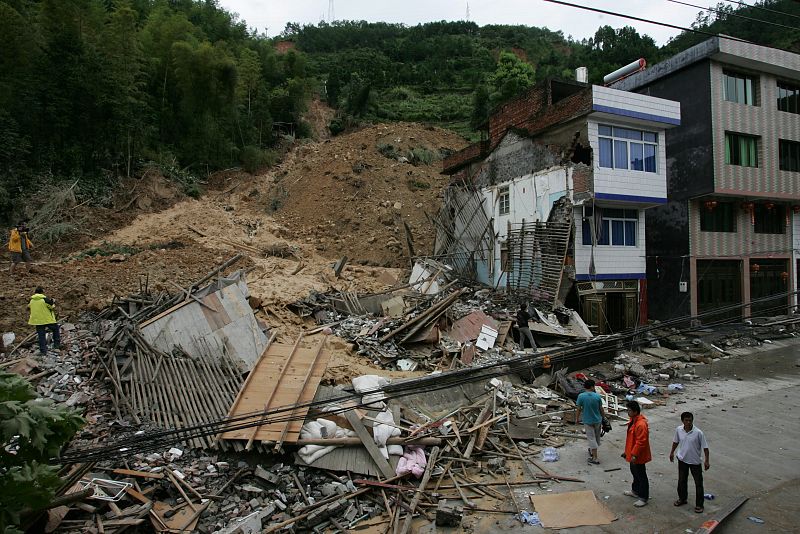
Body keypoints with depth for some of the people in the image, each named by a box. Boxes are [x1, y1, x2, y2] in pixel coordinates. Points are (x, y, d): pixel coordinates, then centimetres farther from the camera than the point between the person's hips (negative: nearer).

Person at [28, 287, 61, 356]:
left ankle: (43, 351, 8)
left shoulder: (31, 300, 3)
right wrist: (53, 302, 10)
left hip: (37, 320, 4)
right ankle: (56, 345, 14)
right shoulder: (45, 299, -13)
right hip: (47, 319, -4)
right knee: (55, 329, 18)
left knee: (41, 336, 8)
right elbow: (53, 308, -9)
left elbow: (28, 307, 20)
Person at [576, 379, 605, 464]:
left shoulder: (581, 396, -16)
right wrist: (604, 417, 14)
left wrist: (577, 418, 6)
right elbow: (601, 409, -2)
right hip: (597, 420, 2)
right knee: (596, 437, 22)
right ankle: (592, 451, 41)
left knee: (591, 438, 4)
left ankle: (595, 458, 4)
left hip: (588, 421, -2)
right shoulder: (597, 396, -11)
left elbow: (579, 409, -10)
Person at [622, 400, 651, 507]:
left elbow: (641, 442, -27)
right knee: (634, 473, 24)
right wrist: (626, 451, 19)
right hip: (632, 453, 10)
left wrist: (634, 455, -23)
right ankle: (635, 491, 41)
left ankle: (643, 498, 17)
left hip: (638, 456, -10)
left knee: (641, 476, 5)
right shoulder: (633, 420, 3)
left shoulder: (641, 424, -28)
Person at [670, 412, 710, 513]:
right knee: (682, 480, 17)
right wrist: (672, 452, 16)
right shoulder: (678, 430, -11)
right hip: (682, 459, 3)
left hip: (695, 461, -3)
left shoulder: (698, 432, -22)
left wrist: (706, 461, -14)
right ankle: (682, 498, 37)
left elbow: (705, 447, -13)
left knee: (698, 483, 7)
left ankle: (699, 505, 22)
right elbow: (676, 441, 6)